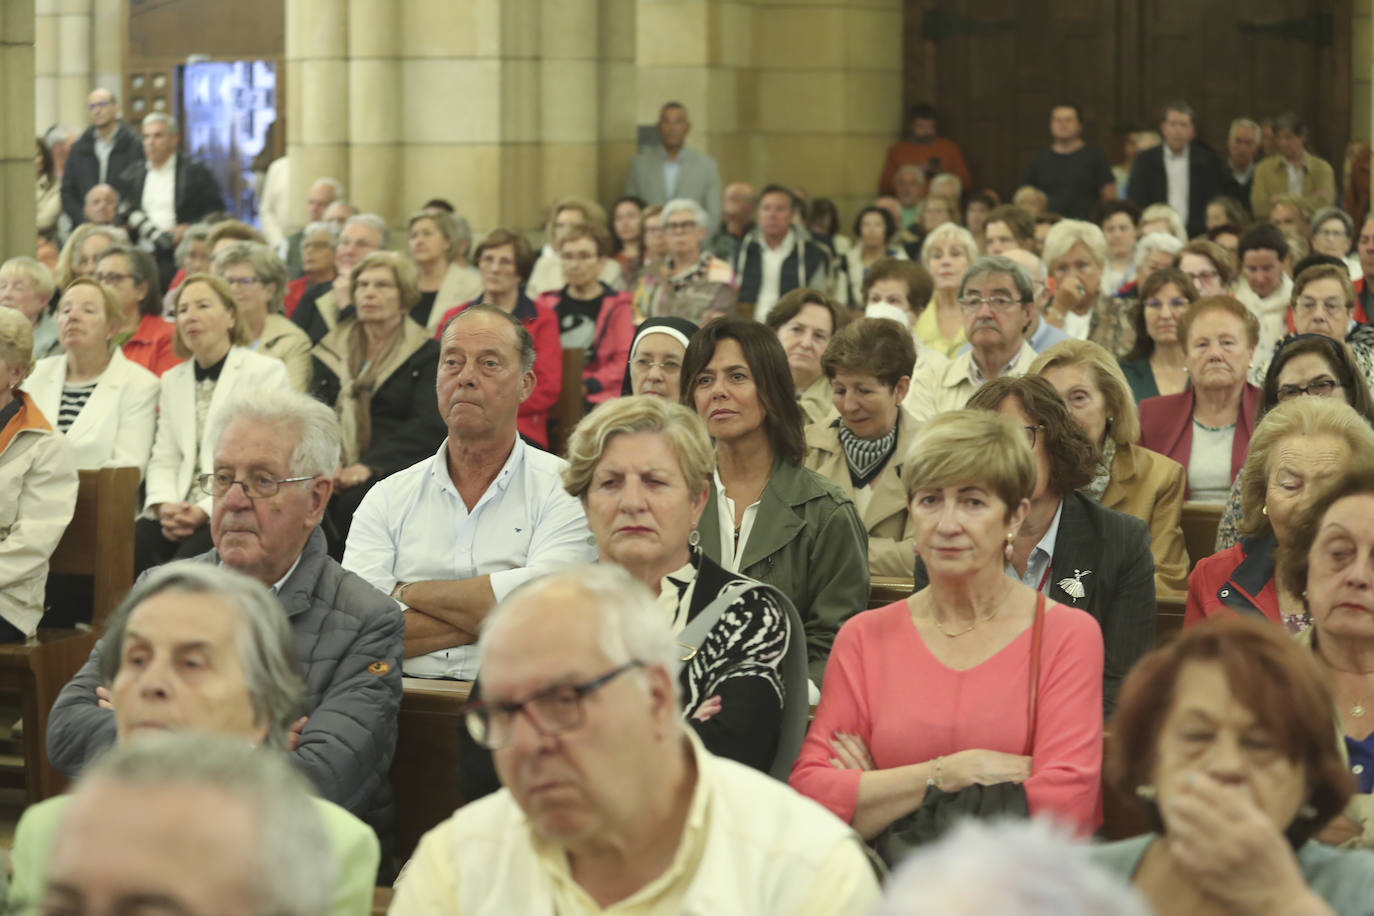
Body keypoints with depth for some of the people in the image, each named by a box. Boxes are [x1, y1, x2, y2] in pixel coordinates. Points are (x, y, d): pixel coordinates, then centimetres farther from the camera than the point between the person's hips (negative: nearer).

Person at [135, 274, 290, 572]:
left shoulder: (266, 372, 3)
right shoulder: (173, 380, 22)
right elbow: (164, 460, 16)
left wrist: (205, 511, -15)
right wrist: (164, 506, -7)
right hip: (180, 512, 5)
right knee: (128, 553, -26)